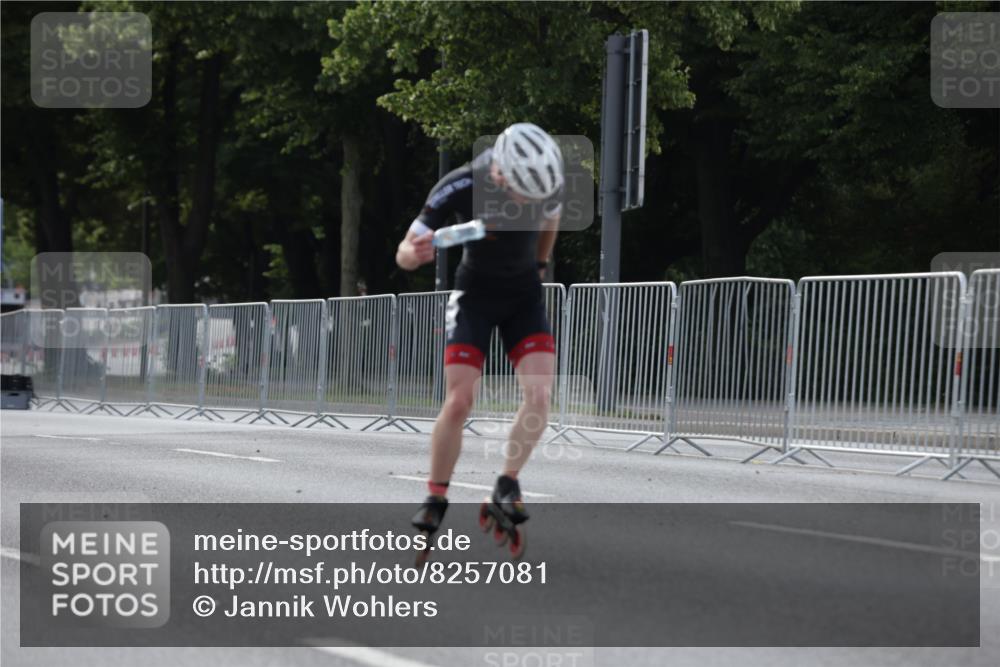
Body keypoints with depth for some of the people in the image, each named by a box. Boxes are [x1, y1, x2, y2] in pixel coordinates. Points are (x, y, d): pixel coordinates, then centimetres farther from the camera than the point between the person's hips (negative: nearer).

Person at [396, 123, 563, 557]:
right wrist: (417, 253, -43)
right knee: (459, 402, -14)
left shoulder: (548, 182, -17)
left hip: (525, 294, 2)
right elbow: (404, 255, -21)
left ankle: (507, 486, -2)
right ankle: (435, 498, 1)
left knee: (540, 394, -17)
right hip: (475, 295, -2)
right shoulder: (458, 189, -27)